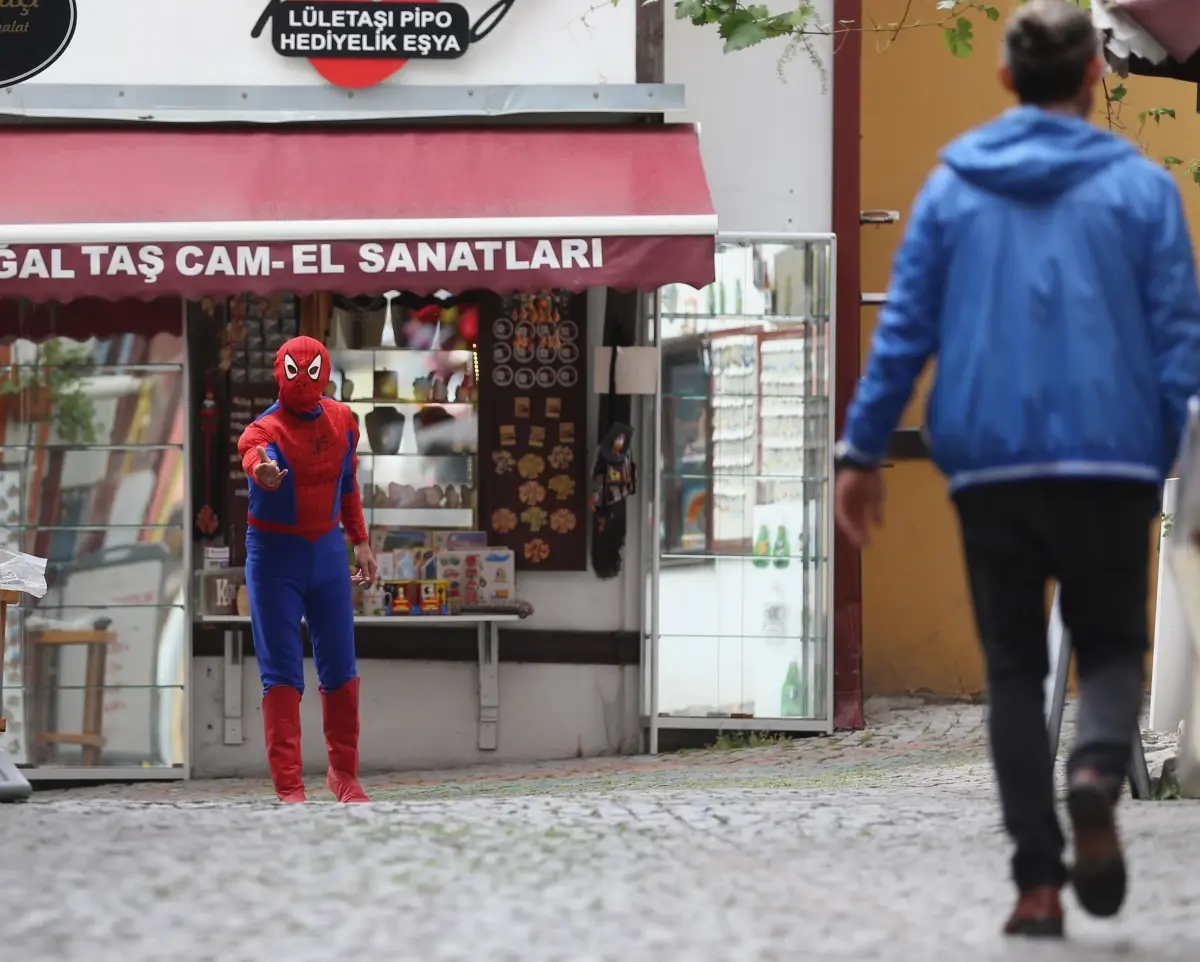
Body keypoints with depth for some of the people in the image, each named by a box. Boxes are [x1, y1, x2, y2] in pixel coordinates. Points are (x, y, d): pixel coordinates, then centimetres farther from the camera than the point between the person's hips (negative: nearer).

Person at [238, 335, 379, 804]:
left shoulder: (343, 422, 0)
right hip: (274, 556, -5)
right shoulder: (263, 431, -18)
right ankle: (288, 787, -3)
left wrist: (360, 542, 13)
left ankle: (343, 773, 25)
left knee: (340, 669, 10)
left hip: (328, 550, 5)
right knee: (282, 673, -4)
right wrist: (263, 475, -67)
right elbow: (255, 458, -43)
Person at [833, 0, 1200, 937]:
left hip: (988, 463, 1)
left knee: (1014, 667, 10)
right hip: (1111, 460, -1)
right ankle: (1098, 771, -21)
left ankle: (1040, 881, 0)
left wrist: (862, 450, 9)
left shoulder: (951, 188, 6)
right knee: (1111, 645, 12)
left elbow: (904, 328, 4)